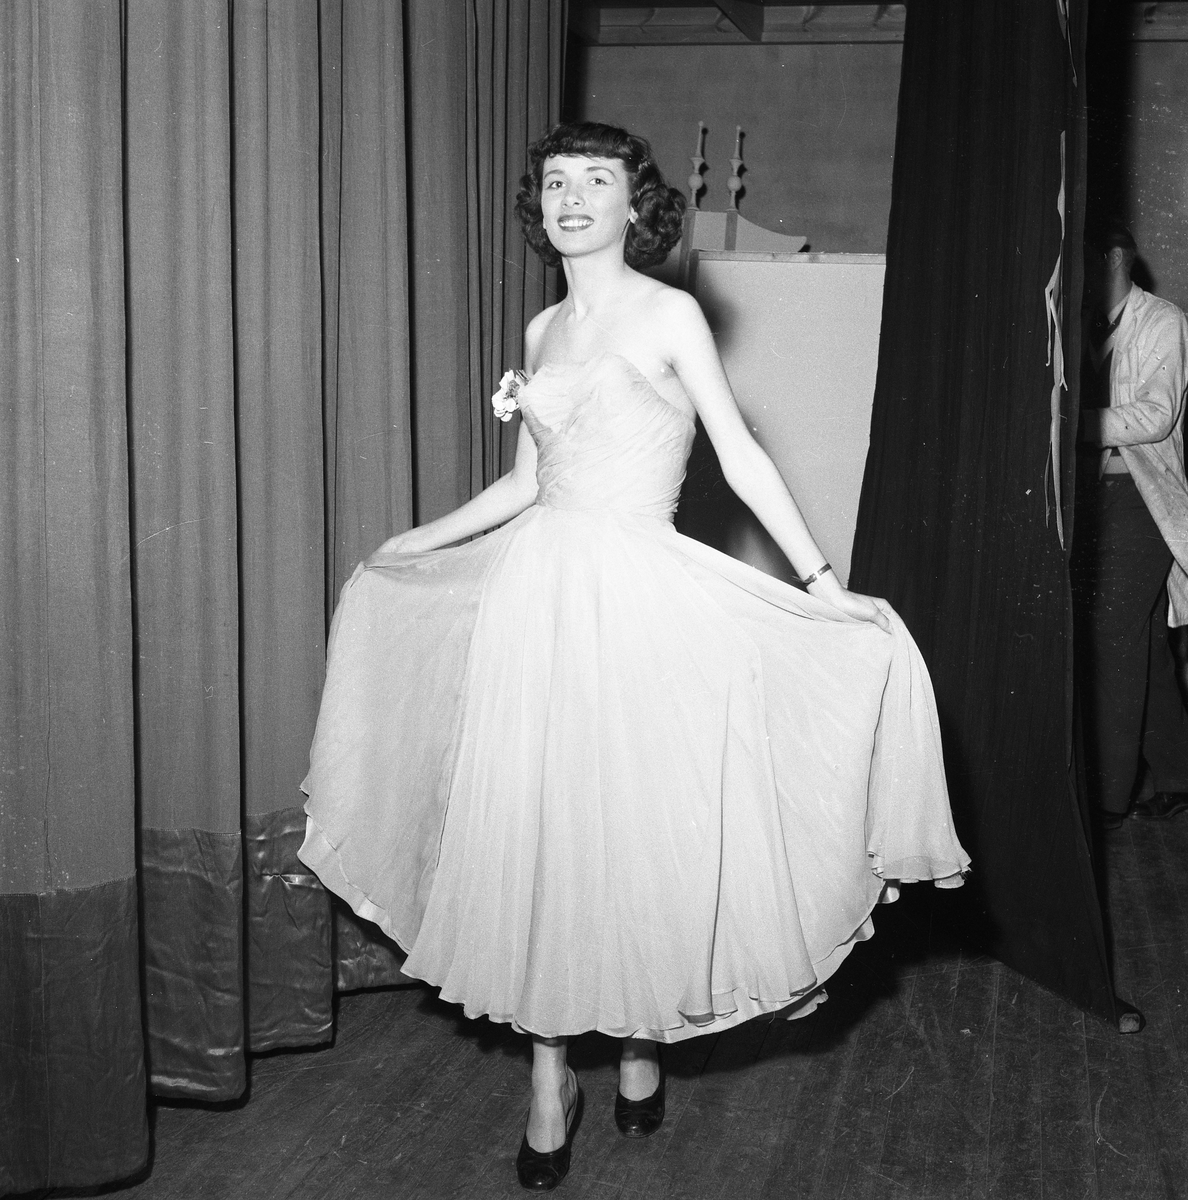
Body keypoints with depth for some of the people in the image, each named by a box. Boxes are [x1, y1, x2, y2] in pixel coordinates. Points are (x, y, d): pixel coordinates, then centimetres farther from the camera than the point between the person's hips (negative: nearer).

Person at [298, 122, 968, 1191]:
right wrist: (405, 547, 27)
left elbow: (742, 456, -4)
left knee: (638, 826, 2)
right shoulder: (544, 331, 13)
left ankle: (640, 1047, 25)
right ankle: (549, 1085, 15)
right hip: (538, 594, 5)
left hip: (640, 600, -4)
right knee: (531, 833, 3)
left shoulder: (670, 314, -2)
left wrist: (821, 585, -10)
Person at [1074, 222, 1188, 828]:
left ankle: (1106, 797, -4)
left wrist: (1073, 422, -20)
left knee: (1114, 646, -9)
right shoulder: (1094, 329, 16)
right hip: (1095, 496, 7)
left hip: (1138, 500, -7)